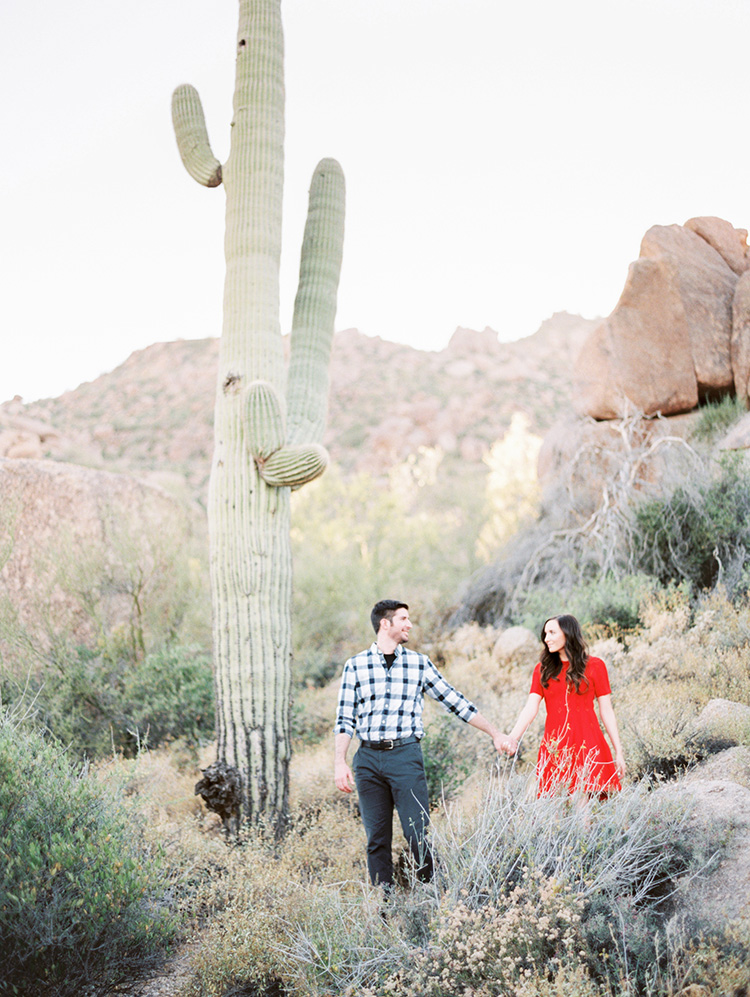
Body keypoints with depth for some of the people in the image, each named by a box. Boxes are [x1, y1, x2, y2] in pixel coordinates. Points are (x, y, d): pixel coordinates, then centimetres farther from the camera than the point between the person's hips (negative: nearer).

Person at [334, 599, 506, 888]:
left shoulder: (419, 663, 10)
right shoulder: (355, 665, 7)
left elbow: (455, 701, 14)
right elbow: (344, 719, 6)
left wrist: (495, 734, 14)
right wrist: (340, 763, -4)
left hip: (405, 755, 0)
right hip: (368, 759, 0)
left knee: (418, 834, -7)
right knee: (377, 838, 4)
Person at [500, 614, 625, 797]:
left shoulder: (594, 666, 7)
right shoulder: (543, 669, 13)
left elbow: (606, 711, 7)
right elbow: (530, 708, 2)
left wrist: (618, 751, 3)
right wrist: (513, 737, -15)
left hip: (585, 745, -2)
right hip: (554, 746, 2)